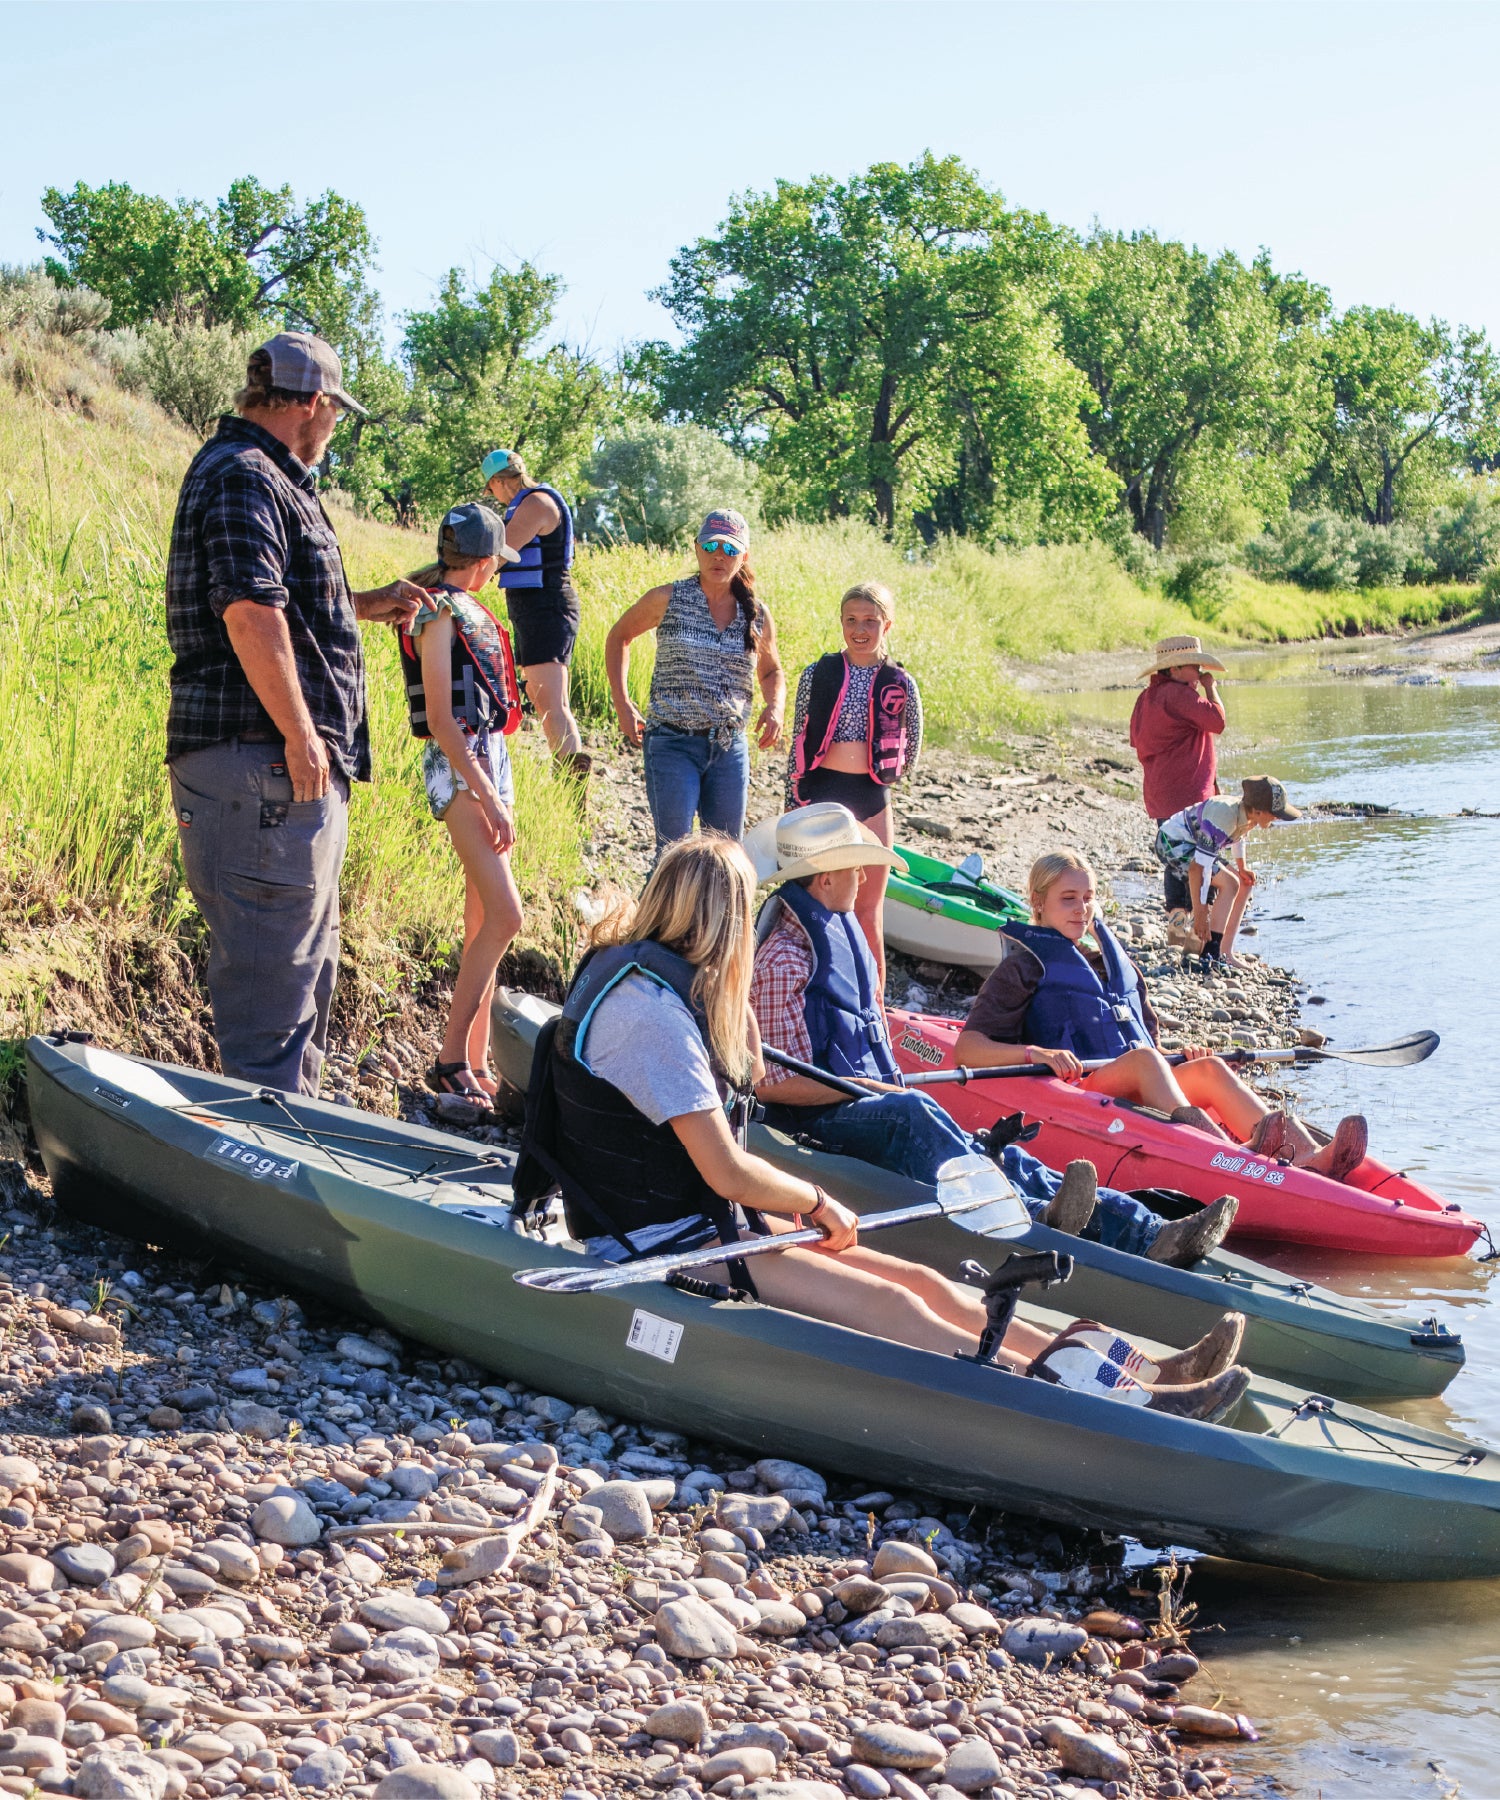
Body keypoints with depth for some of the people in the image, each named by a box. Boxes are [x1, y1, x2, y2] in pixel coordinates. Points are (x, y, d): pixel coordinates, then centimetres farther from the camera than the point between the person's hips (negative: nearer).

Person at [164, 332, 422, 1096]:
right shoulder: (241, 475, -12)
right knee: (269, 963, -9)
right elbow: (249, 610, -24)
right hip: (261, 759, -11)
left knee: (305, 957, 19)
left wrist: (369, 604, 41)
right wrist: (300, 734, -25)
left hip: (295, 770, 11)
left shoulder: (265, 478, 23)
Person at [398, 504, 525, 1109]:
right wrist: (490, 798, -20)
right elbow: (441, 719, -17)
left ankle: (475, 1064, 10)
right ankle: (451, 1059, -13)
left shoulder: (469, 610, 16)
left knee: (482, 922, 8)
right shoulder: (440, 612, -11)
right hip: (458, 768, -9)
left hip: (488, 759, 9)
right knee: (504, 915, -17)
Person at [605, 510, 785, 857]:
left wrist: (776, 704, -1)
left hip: (729, 748, 4)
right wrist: (622, 704, 1)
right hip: (673, 743, -4)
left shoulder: (757, 617, 5)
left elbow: (771, 671, 22)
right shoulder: (668, 600, -3)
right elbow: (618, 637, 11)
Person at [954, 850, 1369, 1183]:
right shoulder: (1024, 966, 7)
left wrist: (1180, 1058, 8)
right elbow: (967, 1048, -4)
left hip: (1138, 1094, 6)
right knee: (1143, 1060, -33)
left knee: (1209, 1069, -22)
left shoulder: (1116, 963, 26)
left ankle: (1307, 1156, -45)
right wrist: (1035, 1053, -20)